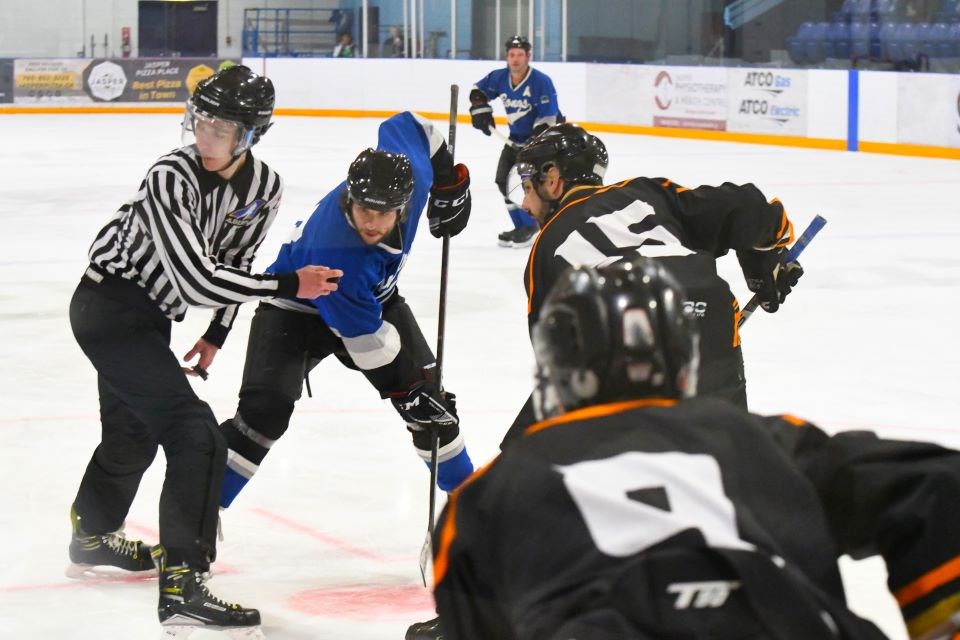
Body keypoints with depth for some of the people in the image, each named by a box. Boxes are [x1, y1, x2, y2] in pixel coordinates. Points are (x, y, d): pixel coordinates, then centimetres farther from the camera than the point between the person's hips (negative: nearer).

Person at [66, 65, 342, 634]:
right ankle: (182, 586, -20)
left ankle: (93, 537, 54)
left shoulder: (264, 188, -6)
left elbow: (236, 262, 11)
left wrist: (217, 336, 12)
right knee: (196, 434, -20)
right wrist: (290, 285, -28)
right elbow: (197, 280, -32)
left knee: (133, 434, 28)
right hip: (109, 306, -8)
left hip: (149, 317, 9)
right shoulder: (172, 178, -28)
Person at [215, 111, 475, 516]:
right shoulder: (334, 254, -42)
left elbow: (406, 126, -5)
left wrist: (449, 181, -1)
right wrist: (407, 390, -24)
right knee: (267, 406, -24)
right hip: (299, 305, -6)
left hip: (374, 295, 7)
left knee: (428, 395, 7)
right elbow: (370, 342, -31)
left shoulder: (410, 168, -30)